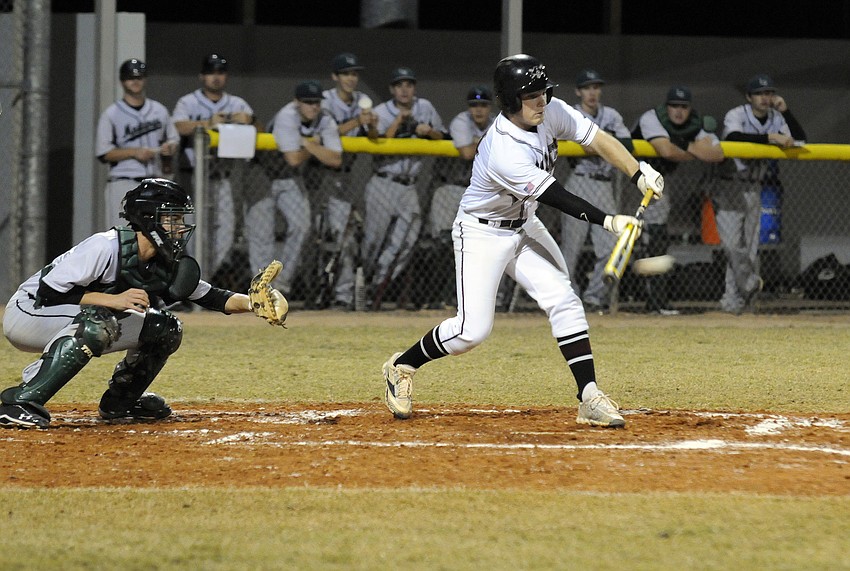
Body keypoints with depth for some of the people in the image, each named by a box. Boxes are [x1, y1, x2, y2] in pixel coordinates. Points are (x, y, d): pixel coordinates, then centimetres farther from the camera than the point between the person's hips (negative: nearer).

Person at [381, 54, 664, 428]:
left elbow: (596, 139, -7)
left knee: (564, 302, -7)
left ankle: (590, 398, -7)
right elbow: (556, 198, -34)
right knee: (473, 329, -11)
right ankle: (402, 368, 12)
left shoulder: (551, 112, -13)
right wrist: (608, 221, -39)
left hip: (524, 226, 7)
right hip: (482, 232, -7)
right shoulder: (503, 152, -35)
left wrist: (641, 173, -19)